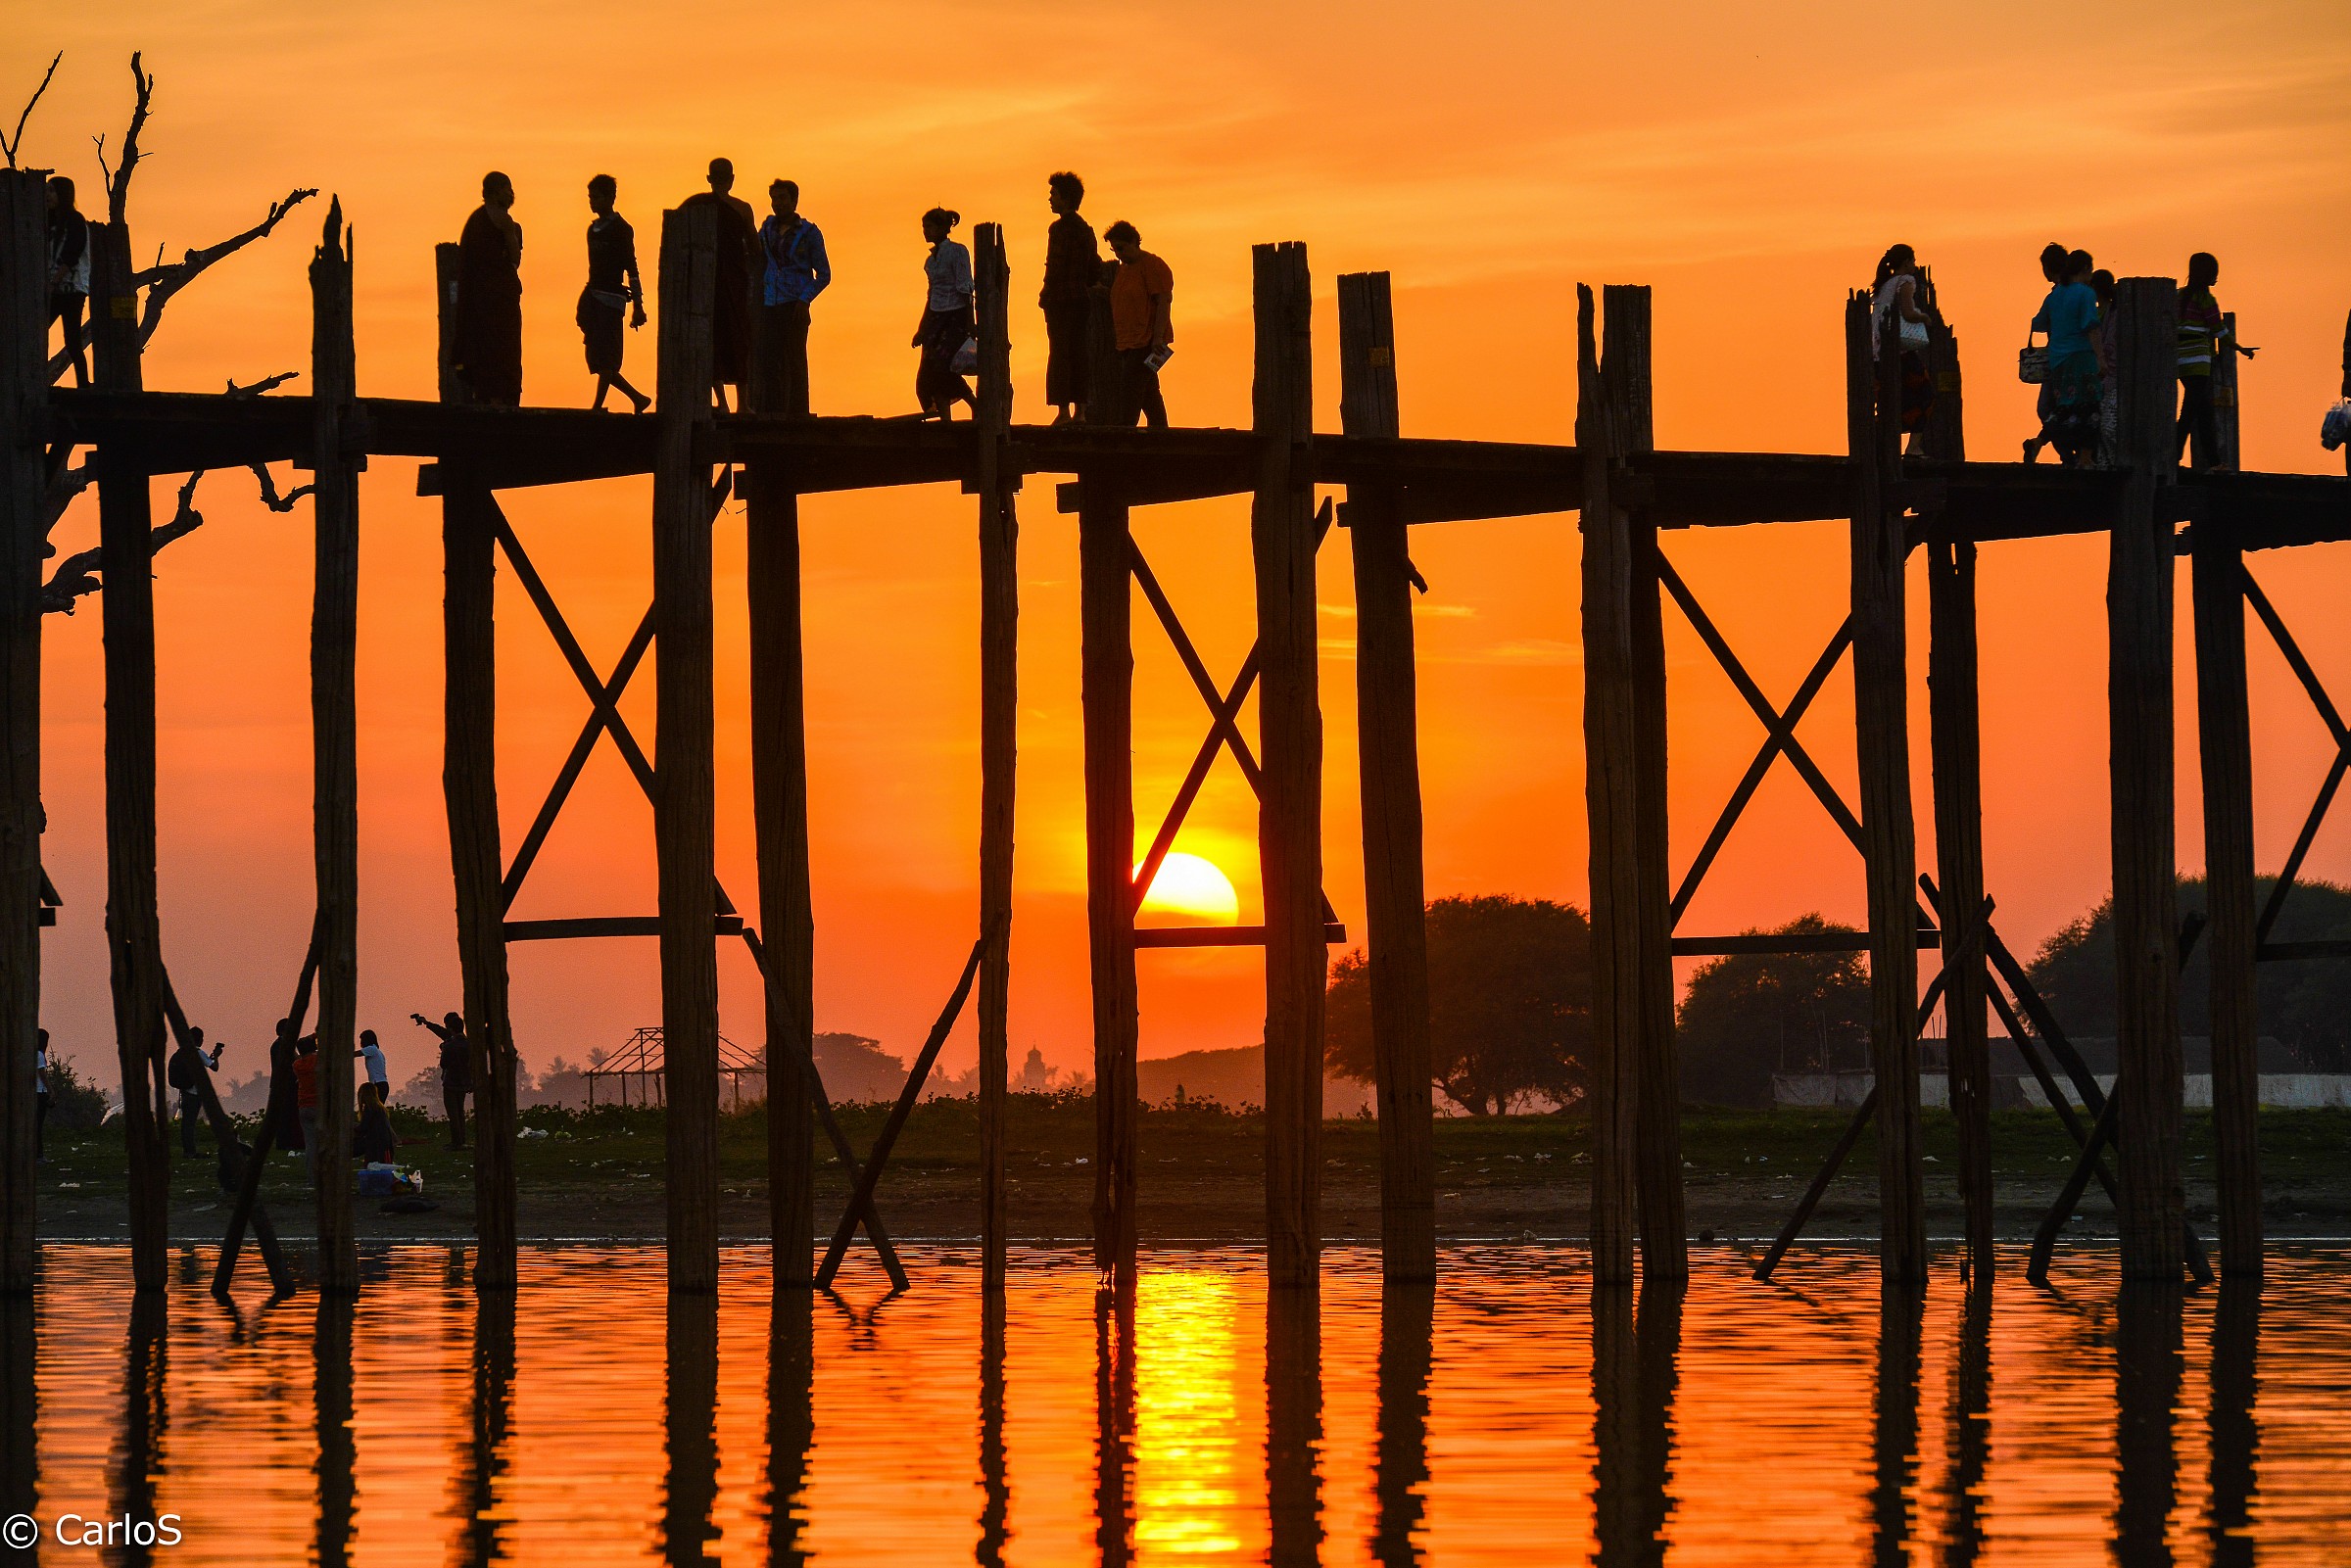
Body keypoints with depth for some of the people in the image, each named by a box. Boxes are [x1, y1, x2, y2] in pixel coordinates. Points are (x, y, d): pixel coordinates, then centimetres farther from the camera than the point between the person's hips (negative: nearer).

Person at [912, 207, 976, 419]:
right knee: (928, 373, -3)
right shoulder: (931, 258, 15)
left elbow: (965, 289, -12)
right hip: (936, 318, 8)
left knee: (942, 368, -18)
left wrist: (970, 323, -17)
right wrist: (921, 329, 22)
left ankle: (976, 406, -1)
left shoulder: (957, 251, -7)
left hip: (956, 316, -8)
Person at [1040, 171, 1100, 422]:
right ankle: (1080, 410, 8)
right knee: (1079, 354, 9)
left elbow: (1056, 267, -17)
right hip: (1082, 298, 8)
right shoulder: (1085, 229, 15)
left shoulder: (1060, 228, -11)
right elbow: (1096, 268, 18)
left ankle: (1063, 410, -11)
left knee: (1060, 354, -7)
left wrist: (1045, 295, -9)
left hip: (1062, 298, -8)